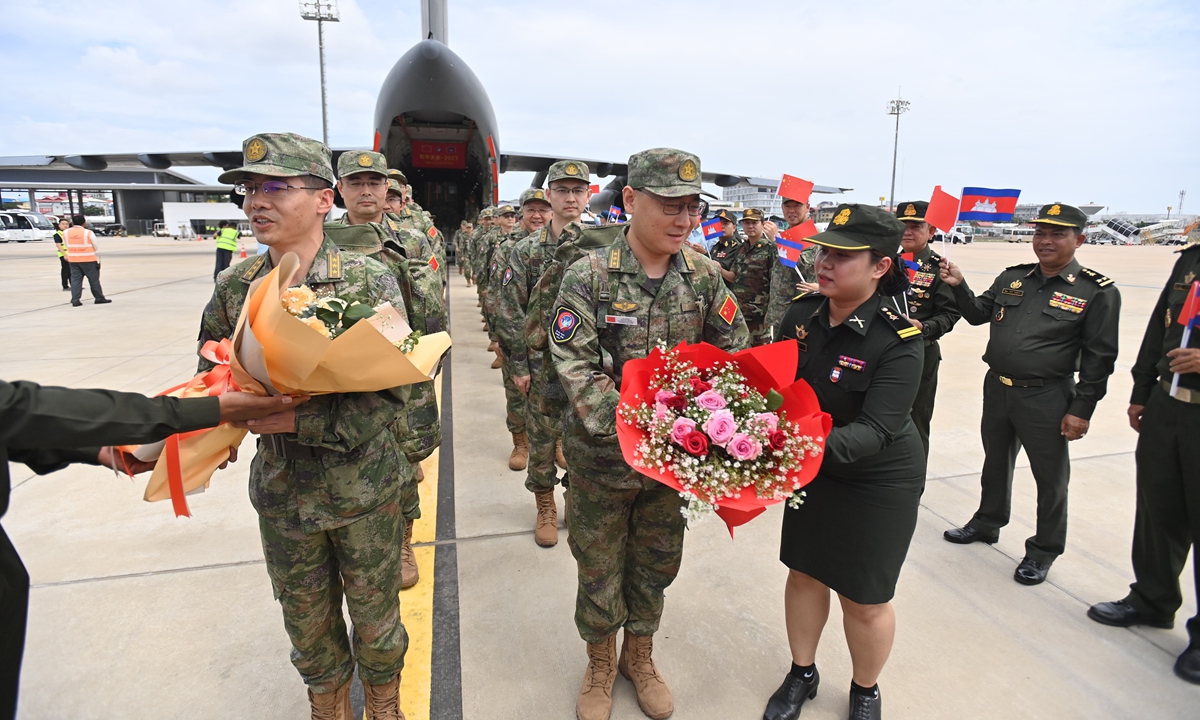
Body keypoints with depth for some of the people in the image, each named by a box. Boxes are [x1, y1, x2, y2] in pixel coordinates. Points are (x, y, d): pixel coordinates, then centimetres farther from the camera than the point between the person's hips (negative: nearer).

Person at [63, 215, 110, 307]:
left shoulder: (66, 233, 3)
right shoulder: (88, 233, -9)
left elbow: (67, 246, 6)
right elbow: (95, 247, -3)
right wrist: (97, 260, 8)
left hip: (73, 260, 4)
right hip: (89, 260, -4)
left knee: (75, 279, 6)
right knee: (94, 279, 6)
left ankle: (75, 300, 0)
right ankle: (99, 298, 12)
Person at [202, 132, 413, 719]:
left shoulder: (369, 282, -15)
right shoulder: (234, 287, -2)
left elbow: (389, 396, -19)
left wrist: (295, 420, -27)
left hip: (363, 491, -3)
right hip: (281, 492, 4)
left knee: (375, 618, 17)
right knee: (308, 626, 21)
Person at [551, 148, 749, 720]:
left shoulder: (702, 273, -2)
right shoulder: (589, 277, -14)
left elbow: (735, 348, 3)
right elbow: (576, 368, -19)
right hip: (603, 452, -3)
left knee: (656, 561, 20)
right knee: (599, 565, 14)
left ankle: (640, 656, 46)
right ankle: (600, 664, 41)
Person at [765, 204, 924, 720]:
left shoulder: (898, 340, -25)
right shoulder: (802, 313, -11)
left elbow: (877, 430, -30)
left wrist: (818, 444, -47)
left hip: (879, 483, -4)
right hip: (813, 470, 5)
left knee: (865, 599, 12)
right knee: (804, 574, 18)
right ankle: (802, 674, 43)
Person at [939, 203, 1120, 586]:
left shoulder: (1098, 291, -8)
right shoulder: (1012, 278, 5)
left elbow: (1099, 357, -8)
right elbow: (978, 314, 13)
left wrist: (1081, 409, -11)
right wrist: (958, 285, -4)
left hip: (1046, 399, -5)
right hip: (997, 387, 5)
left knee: (1050, 477, 7)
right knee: (995, 461, 20)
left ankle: (1043, 551, 25)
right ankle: (987, 522, 40)